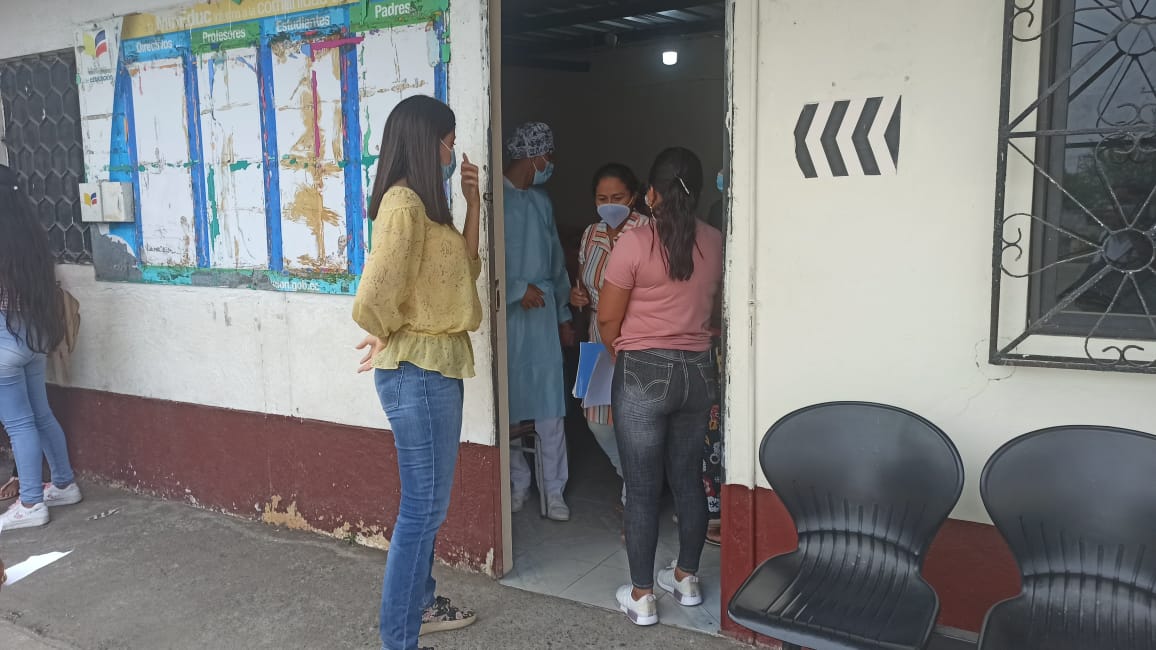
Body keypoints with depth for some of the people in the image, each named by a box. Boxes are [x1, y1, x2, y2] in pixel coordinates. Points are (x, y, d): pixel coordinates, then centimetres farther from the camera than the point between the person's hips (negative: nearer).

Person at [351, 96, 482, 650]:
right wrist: (391, 335, -5)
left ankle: (421, 603, 37)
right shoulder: (403, 203, -18)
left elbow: (463, 271, 17)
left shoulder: (425, 203, 13)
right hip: (416, 372, -10)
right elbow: (374, 299, -26)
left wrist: (473, 205, 10)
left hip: (435, 368, 10)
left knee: (427, 500, 21)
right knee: (422, 507, -3)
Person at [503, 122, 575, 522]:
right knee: (508, 404, 5)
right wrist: (518, 289, -14)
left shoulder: (541, 201, 14)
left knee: (550, 407, 4)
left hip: (543, 312, 5)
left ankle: (554, 492, 13)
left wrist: (564, 315, 19)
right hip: (506, 314, -5)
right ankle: (518, 483, 22)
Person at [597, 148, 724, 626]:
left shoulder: (635, 242, -13)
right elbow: (713, 310, 12)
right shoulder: (715, 244, 2)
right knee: (688, 480, 16)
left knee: (642, 488, 3)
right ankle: (687, 578, 30)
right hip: (699, 371, 5)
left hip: (644, 373, -5)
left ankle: (642, 595, 13)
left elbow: (607, 320, -8)